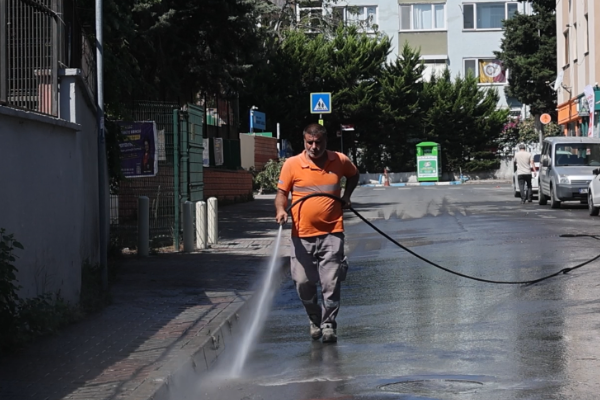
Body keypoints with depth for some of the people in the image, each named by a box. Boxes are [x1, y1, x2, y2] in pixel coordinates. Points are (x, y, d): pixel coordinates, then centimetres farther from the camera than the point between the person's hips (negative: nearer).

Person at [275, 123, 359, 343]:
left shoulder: (340, 161, 4)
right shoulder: (292, 164, -2)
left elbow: (354, 175, 26)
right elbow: (282, 192, 2)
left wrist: (347, 195, 13)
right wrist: (281, 209, -18)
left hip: (331, 233, 0)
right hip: (302, 235, 0)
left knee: (331, 282, -6)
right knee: (303, 282, 4)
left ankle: (328, 324, 5)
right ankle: (314, 319, 27)